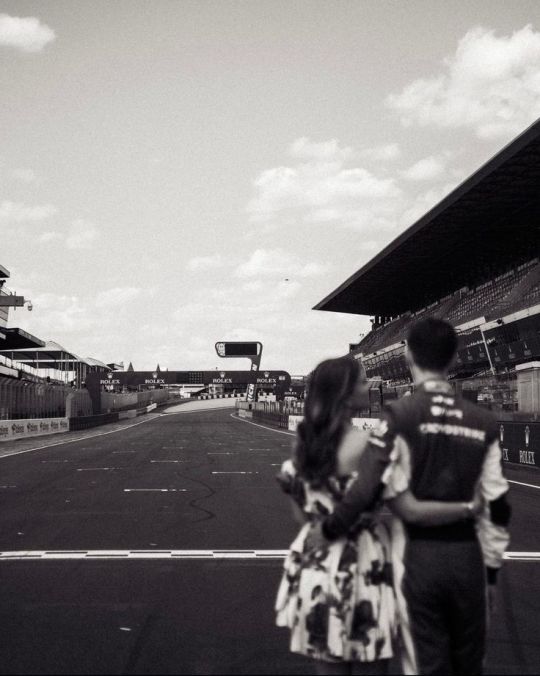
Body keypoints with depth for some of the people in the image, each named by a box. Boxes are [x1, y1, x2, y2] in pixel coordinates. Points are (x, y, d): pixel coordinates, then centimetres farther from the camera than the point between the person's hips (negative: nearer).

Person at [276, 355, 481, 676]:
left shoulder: (304, 444, 2)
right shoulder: (367, 444, -17)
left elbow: (303, 514, 10)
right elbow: (411, 511, -19)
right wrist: (471, 507, -10)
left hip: (316, 570, 6)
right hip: (361, 569, -6)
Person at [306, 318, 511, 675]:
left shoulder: (401, 415, -10)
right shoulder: (483, 422, 0)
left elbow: (369, 487, -17)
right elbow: (497, 506, 2)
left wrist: (328, 530, -2)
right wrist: (492, 568, 13)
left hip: (420, 553, -3)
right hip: (468, 554, 3)